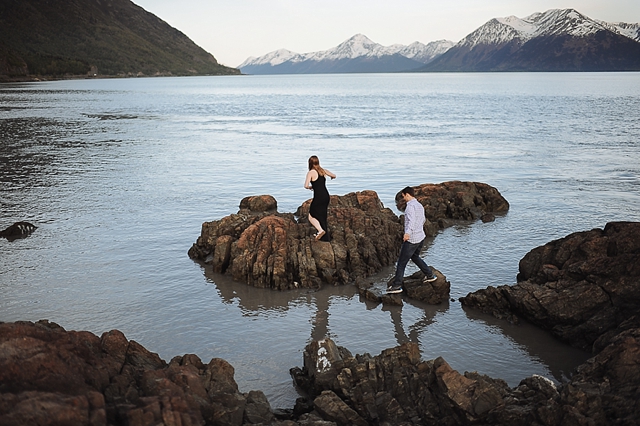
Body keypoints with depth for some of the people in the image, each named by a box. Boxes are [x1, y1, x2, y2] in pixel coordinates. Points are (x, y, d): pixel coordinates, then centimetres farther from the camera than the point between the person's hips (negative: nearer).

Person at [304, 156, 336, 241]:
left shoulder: (311, 173, -9)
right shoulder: (323, 171, 8)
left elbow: (306, 186, -17)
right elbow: (334, 176, 22)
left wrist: (310, 187, 5)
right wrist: (331, 177, 45)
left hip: (318, 197, -6)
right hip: (326, 196, 6)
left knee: (311, 216, 6)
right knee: (322, 216, 18)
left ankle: (320, 230, -17)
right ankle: (325, 238, 23)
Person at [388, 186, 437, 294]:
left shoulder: (410, 205, -16)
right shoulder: (420, 206, 12)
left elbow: (412, 220, -32)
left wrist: (408, 232, -46)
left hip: (411, 239, -9)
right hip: (421, 237, 9)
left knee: (402, 262, -1)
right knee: (415, 257, 29)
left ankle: (397, 285, 3)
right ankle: (430, 275, 33)